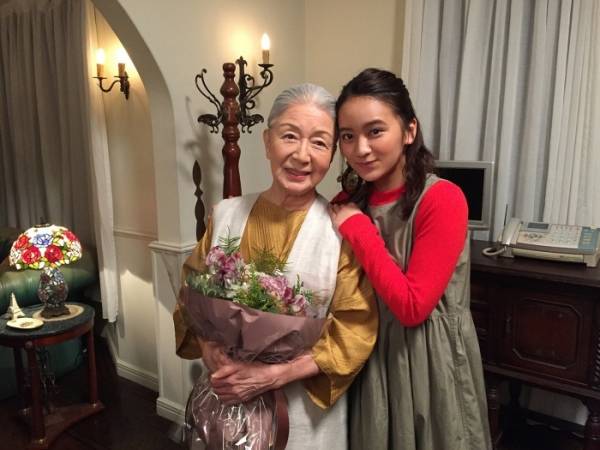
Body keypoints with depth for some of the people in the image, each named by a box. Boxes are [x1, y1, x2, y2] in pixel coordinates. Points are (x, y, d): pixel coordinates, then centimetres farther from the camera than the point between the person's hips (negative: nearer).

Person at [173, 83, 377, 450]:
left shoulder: (343, 228, -14)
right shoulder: (226, 215, -4)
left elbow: (355, 331, -14)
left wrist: (274, 375, -21)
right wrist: (207, 347, -16)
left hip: (305, 409, -2)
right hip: (227, 400, 3)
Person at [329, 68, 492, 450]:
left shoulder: (443, 199, -19)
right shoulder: (348, 204, -2)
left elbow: (412, 306, -23)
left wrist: (357, 229, -21)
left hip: (429, 360, -5)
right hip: (368, 358, 5)